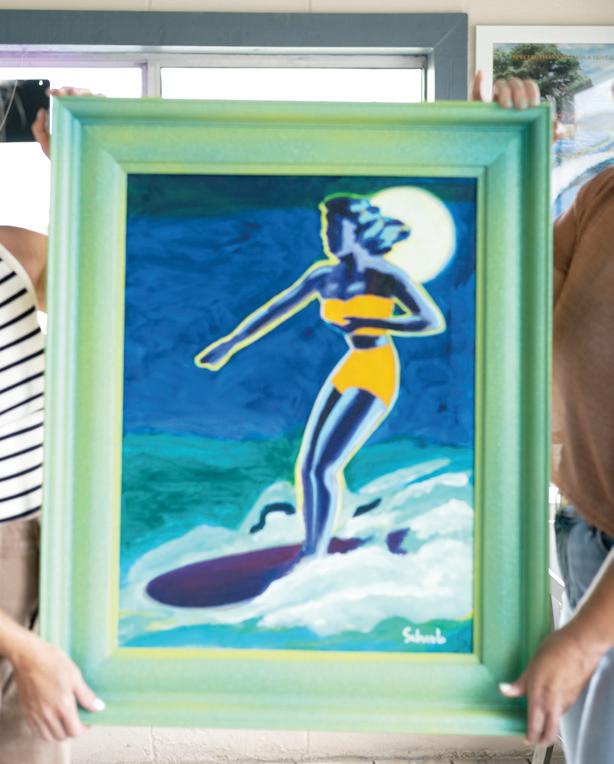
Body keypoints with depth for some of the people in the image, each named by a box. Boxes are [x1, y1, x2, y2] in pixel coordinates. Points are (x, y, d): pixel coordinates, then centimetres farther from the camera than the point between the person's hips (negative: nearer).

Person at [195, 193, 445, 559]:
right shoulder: (325, 275, 3)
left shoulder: (387, 275, -13)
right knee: (306, 468, 4)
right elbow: (276, 310, 10)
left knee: (324, 467, -14)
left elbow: (435, 322, -19)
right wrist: (229, 345, 13)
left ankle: (315, 557, 1)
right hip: (347, 371, 7)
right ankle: (311, 553, 18)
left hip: (378, 375, -7)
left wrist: (370, 322, -26)